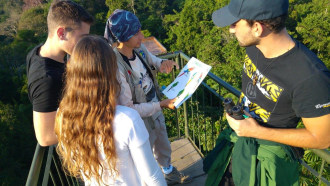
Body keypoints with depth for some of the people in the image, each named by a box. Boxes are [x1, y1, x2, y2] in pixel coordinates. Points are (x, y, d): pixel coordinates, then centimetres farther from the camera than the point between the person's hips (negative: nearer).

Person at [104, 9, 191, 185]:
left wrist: (163, 63, -13)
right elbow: (127, 108, -28)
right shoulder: (116, 67, -34)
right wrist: (161, 104, -28)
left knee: (164, 147, 32)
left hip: (156, 111, 8)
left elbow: (153, 61, 10)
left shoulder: (140, 49, -12)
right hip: (141, 121, -7)